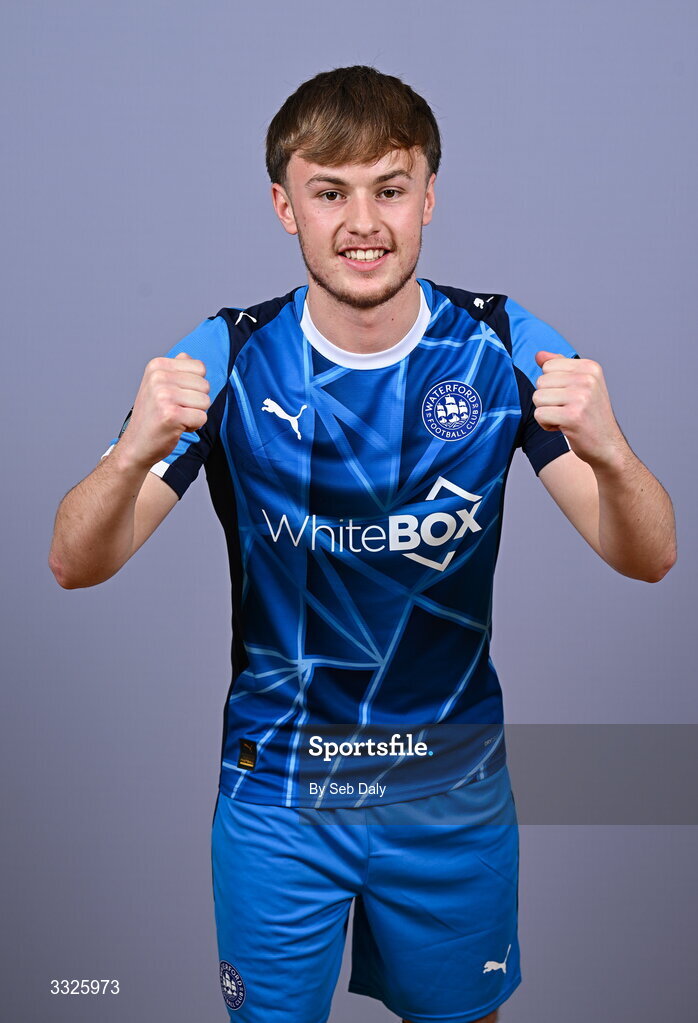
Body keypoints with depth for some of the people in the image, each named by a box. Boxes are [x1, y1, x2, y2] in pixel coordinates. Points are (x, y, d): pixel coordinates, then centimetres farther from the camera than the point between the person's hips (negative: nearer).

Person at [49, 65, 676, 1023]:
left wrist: (608, 452, -39)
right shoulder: (228, 358, -13)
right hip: (275, 795, -1)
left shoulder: (503, 348, -12)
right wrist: (136, 452, -39)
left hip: (454, 793, 1)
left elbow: (647, 559, -16)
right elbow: (76, 564, -17)